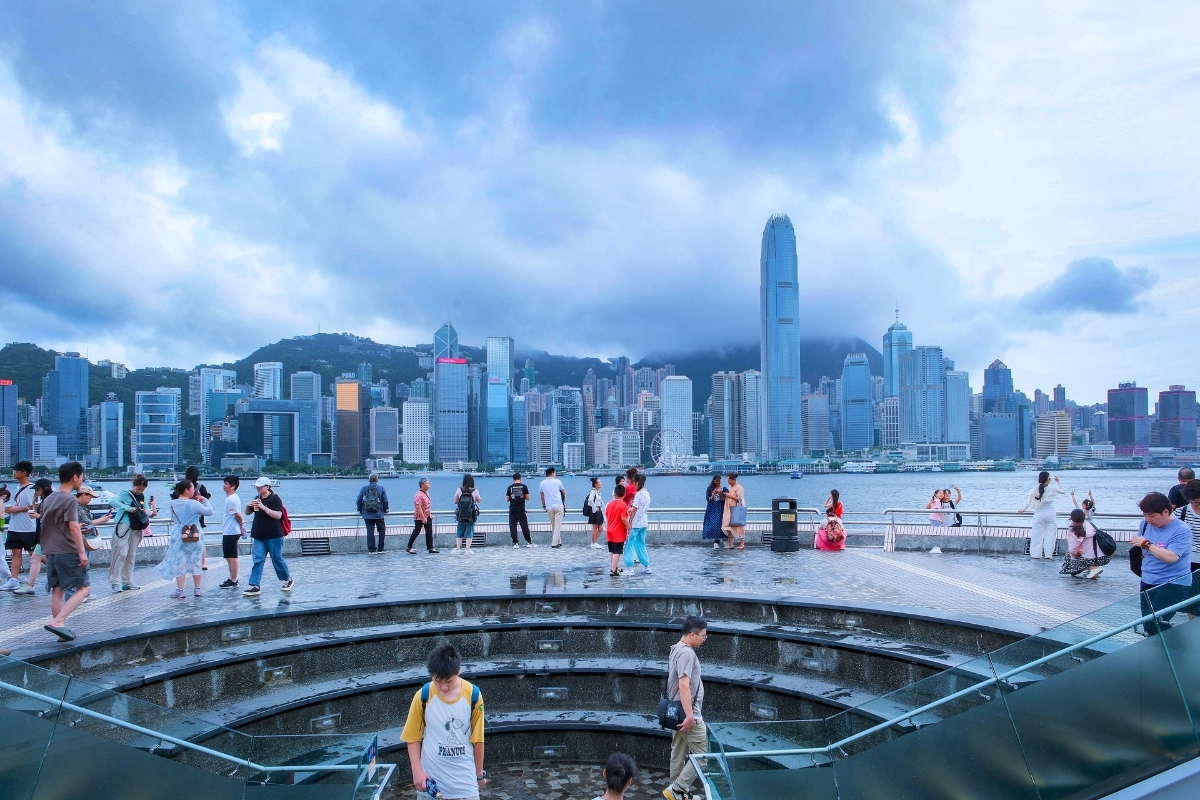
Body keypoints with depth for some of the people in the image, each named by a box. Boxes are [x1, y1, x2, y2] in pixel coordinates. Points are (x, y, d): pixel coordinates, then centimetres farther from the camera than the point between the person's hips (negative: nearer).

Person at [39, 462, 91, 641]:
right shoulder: (70, 500, -11)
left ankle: (61, 628, 12)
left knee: (57, 591, 9)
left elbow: (43, 521, 20)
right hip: (68, 552, -8)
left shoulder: (49, 499, 14)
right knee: (83, 588, -4)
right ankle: (57, 622, -17)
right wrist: (82, 552, -18)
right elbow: (74, 527, -18)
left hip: (50, 552, 8)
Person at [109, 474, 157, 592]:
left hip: (136, 529, 6)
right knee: (121, 554, -11)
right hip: (123, 528, -6)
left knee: (131, 556, 9)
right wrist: (129, 508, -24)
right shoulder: (125, 493, -4)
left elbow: (145, 511, 19)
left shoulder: (142, 497, 13)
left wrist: (150, 512, -3)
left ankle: (127, 582, 15)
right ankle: (115, 582, -6)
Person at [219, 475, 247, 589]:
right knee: (229, 557, 17)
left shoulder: (231, 499, -18)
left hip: (231, 532, -10)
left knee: (232, 557, -3)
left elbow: (238, 515, -20)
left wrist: (242, 526, -4)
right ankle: (232, 578, 24)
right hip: (228, 532, 10)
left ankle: (233, 581, 2)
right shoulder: (232, 498, 13)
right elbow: (238, 515, 18)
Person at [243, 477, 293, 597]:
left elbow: (278, 515, -19)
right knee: (258, 560, -1)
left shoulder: (275, 499, -9)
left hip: (274, 536, -6)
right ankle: (255, 586, -3)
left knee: (277, 559, 4)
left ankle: (288, 579, 23)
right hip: (259, 536, 6)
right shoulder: (257, 499, 13)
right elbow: (248, 513, 19)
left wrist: (264, 507, -26)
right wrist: (248, 506, -3)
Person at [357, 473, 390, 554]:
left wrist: (360, 510, 20)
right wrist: (385, 510, 14)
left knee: (370, 532, 5)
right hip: (379, 514, -1)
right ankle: (380, 549, 9)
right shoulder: (381, 488, -1)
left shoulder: (364, 489, 3)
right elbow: (385, 501, -2)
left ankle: (371, 550, 5)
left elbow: (358, 501, 5)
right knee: (382, 531, 11)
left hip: (367, 515, 2)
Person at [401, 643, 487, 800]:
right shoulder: (423, 696, -10)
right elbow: (413, 737, 0)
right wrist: (417, 771, -10)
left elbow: (477, 738, 0)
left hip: (464, 779, 0)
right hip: (431, 778, 0)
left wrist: (479, 773, 8)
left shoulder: (473, 696, -10)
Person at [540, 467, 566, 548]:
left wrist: (543, 506, 22)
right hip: (559, 506, -3)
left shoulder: (542, 483, 5)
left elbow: (542, 496, 9)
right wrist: (564, 501, 31)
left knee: (553, 525, 14)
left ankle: (559, 542, 17)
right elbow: (564, 493, 13)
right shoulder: (557, 481, 1)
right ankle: (554, 543, -7)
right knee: (558, 525, -1)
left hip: (549, 507, 3)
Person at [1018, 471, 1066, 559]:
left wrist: (1024, 509, 12)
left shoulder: (1035, 489, -6)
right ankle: (1048, 554, 11)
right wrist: (1058, 482, 17)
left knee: (1037, 534, 7)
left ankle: (1036, 554, 10)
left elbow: (1029, 501, -1)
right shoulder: (1052, 488, -8)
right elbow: (1061, 491, 10)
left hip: (1039, 514, 1)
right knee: (1050, 534, 9)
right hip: (1050, 514, -1)